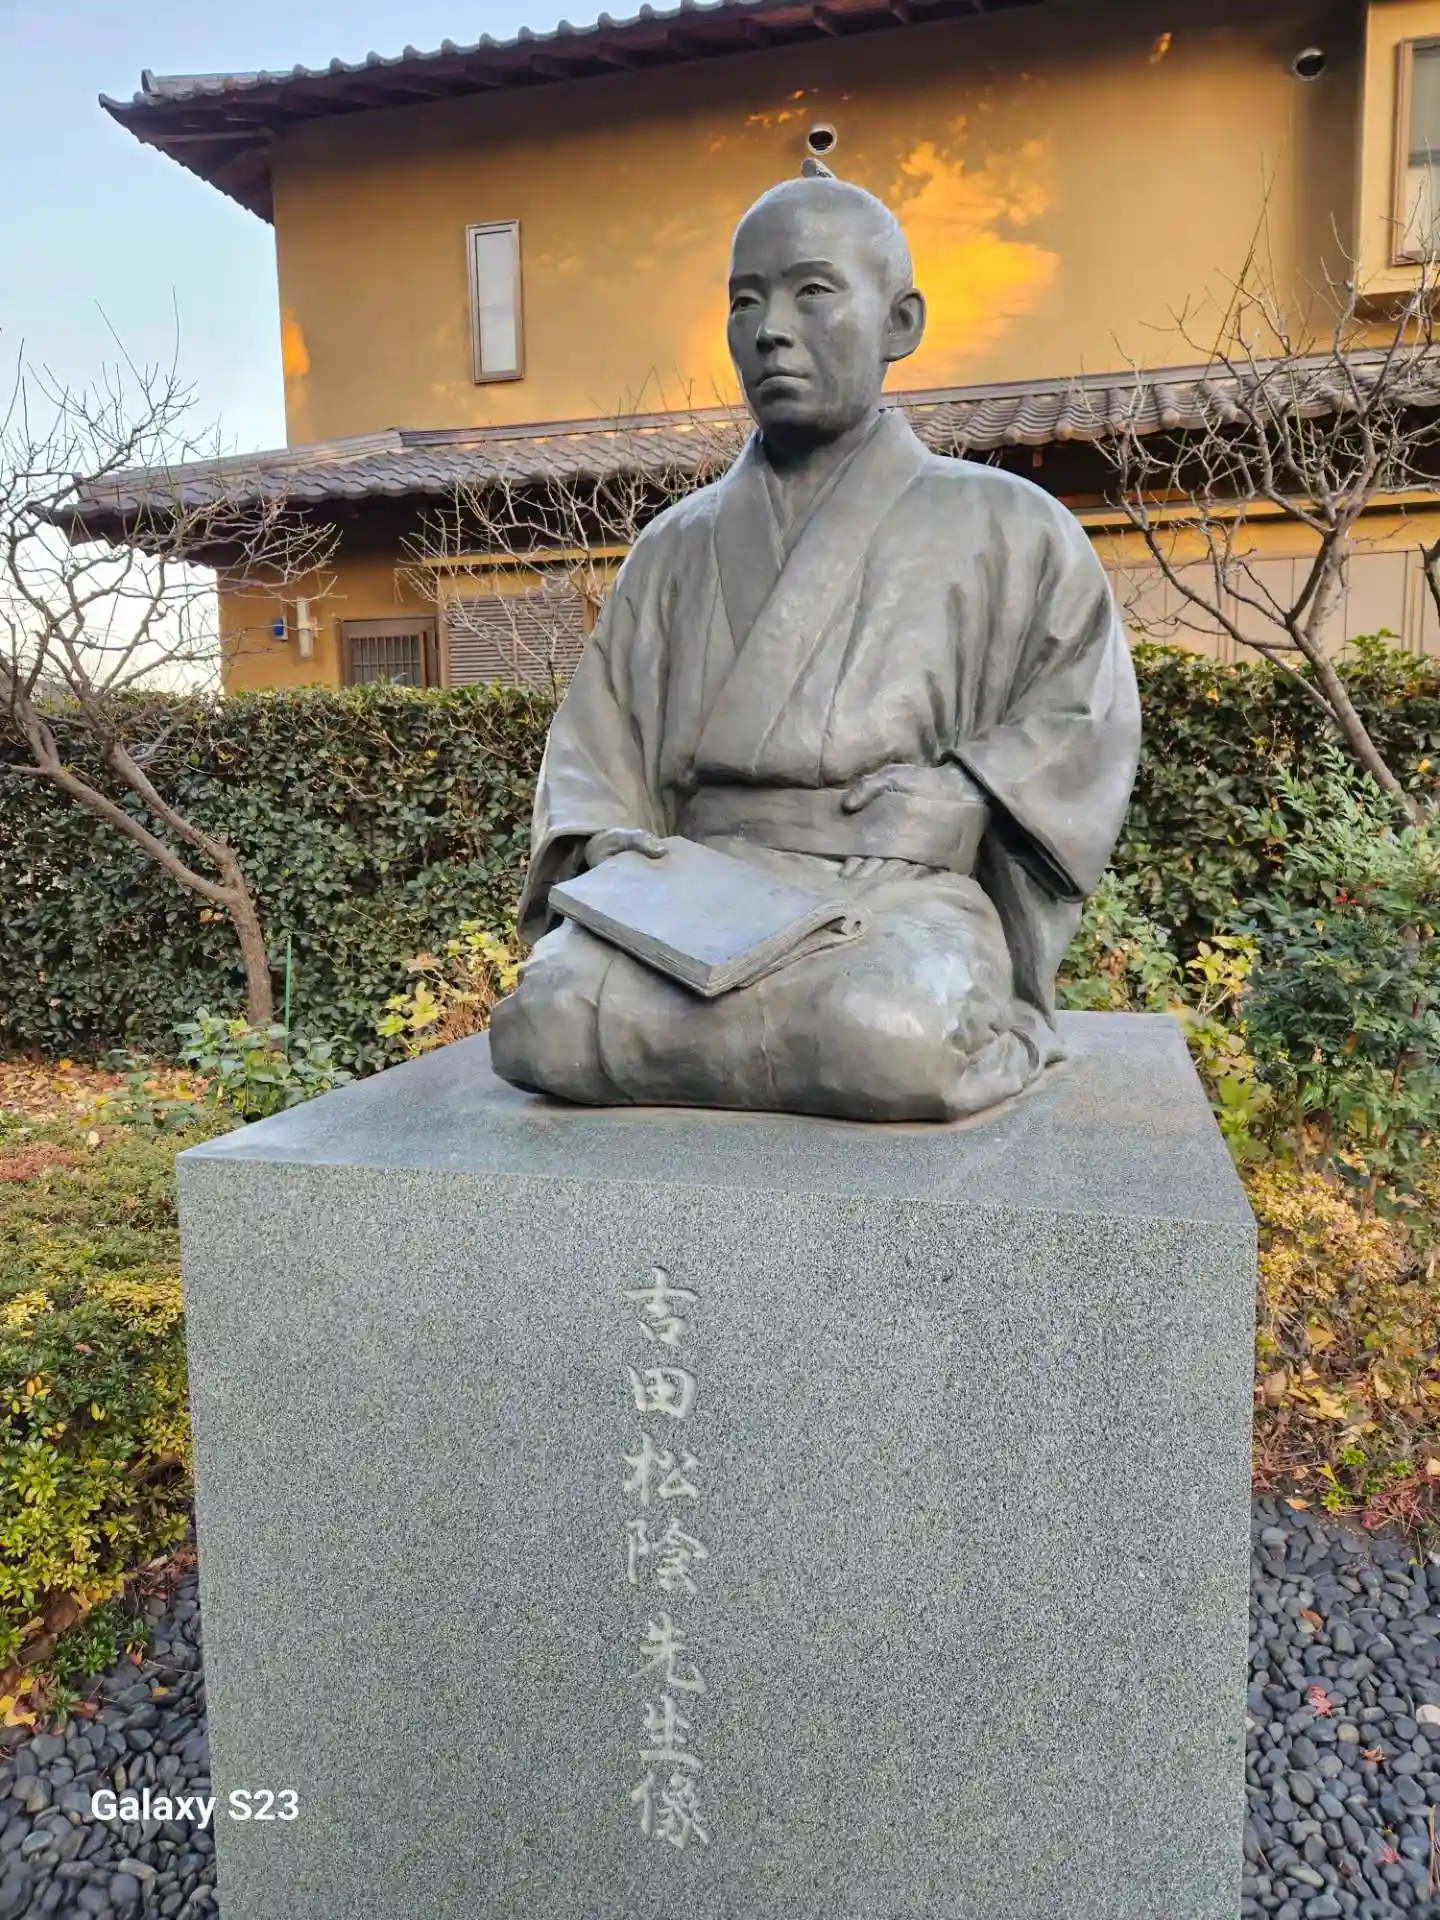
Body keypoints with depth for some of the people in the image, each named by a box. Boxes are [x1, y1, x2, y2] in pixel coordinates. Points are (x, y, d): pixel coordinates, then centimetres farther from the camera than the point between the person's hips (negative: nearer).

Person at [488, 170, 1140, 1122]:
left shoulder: (999, 525, 11)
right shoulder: (676, 545, 20)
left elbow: (1084, 712, 9)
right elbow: (596, 733, 15)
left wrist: (960, 800, -9)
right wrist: (604, 839, -6)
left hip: (904, 892, -3)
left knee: (896, 1039, -38)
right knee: (546, 1024, -28)